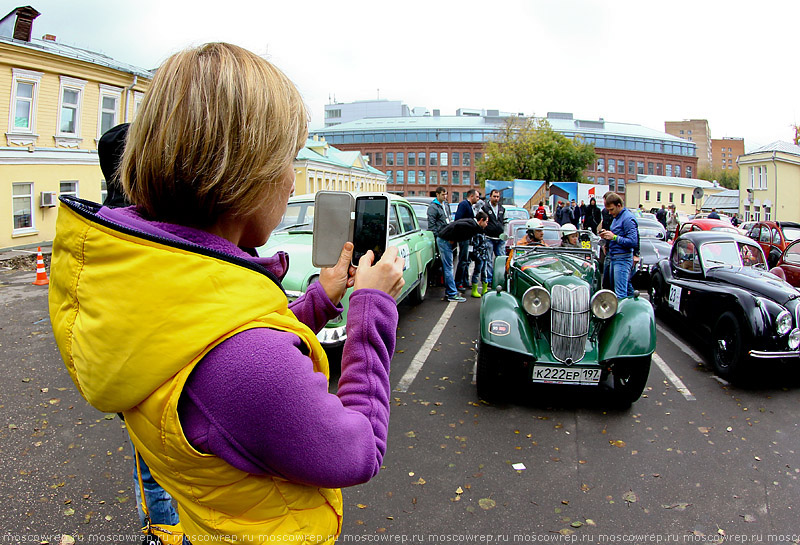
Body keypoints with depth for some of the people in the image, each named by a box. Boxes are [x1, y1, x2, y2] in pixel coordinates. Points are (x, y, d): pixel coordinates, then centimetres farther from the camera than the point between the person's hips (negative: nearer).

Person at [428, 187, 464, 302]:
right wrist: (440, 236, -13)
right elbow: (431, 225, -10)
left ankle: (448, 290, 20)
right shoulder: (433, 207, -6)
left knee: (447, 265, 13)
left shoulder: (446, 205, 19)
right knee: (448, 266, -9)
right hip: (442, 239, -8)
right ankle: (452, 294, -9)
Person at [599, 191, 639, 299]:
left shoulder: (628, 218, -15)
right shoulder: (617, 217, 16)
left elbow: (633, 242, -21)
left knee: (620, 293, -11)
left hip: (622, 259, -10)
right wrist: (607, 235, 7)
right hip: (613, 257, 10)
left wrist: (614, 237, -19)